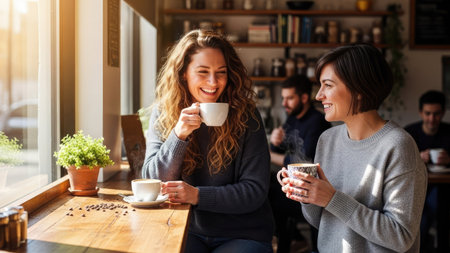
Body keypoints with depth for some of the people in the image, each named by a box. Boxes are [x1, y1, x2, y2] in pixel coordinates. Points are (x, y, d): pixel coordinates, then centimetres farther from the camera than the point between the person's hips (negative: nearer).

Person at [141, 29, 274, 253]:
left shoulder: (245, 116, -8)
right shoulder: (163, 112, -1)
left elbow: (255, 190, -10)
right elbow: (152, 181, -7)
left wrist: (197, 195, -24)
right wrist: (179, 134, -22)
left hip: (244, 234, -1)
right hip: (187, 228, 2)